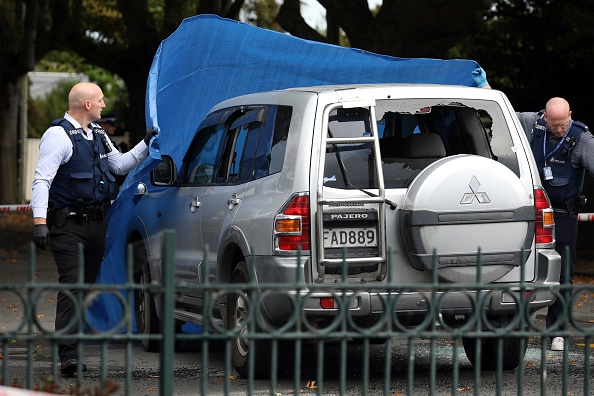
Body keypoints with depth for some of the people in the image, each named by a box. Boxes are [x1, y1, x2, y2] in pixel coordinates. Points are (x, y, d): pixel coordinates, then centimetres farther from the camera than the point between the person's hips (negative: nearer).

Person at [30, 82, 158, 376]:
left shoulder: (97, 135, 16)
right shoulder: (59, 135, -11)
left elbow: (120, 164, 29)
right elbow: (42, 180, -17)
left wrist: (146, 144, 19)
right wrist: (39, 222, -25)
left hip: (97, 222, 9)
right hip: (68, 225, -8)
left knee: (87, 286, 10)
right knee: (71, 286, -16)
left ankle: (71, 345, 17)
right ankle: (68, 356, -20)